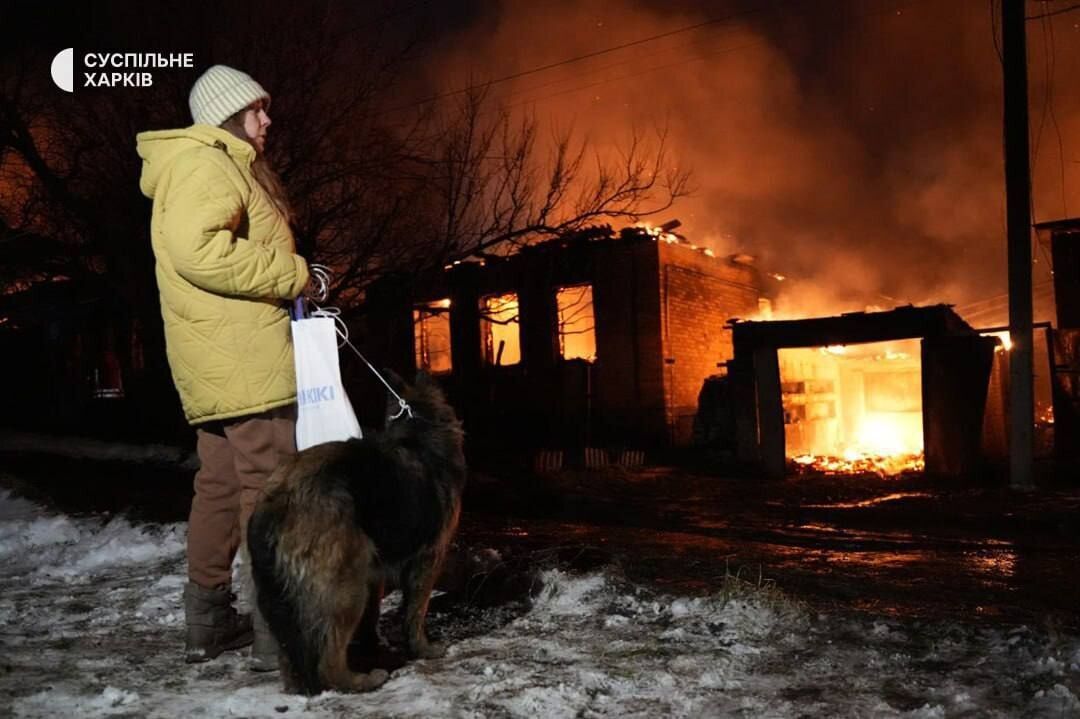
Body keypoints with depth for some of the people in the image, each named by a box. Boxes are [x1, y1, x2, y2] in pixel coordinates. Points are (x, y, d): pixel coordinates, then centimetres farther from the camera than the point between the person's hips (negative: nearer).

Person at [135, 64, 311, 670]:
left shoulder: (228, 168, 25)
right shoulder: (205, 163, -8)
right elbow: (198, 249, -24)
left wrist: (293, 283, 10)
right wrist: (294, 275, -17)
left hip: (222, 364, 11)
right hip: (244, 358, -11)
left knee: (221, 484, 13)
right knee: (270, 484, -10)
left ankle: (209, 620, 22)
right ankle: (278, 631, -7)